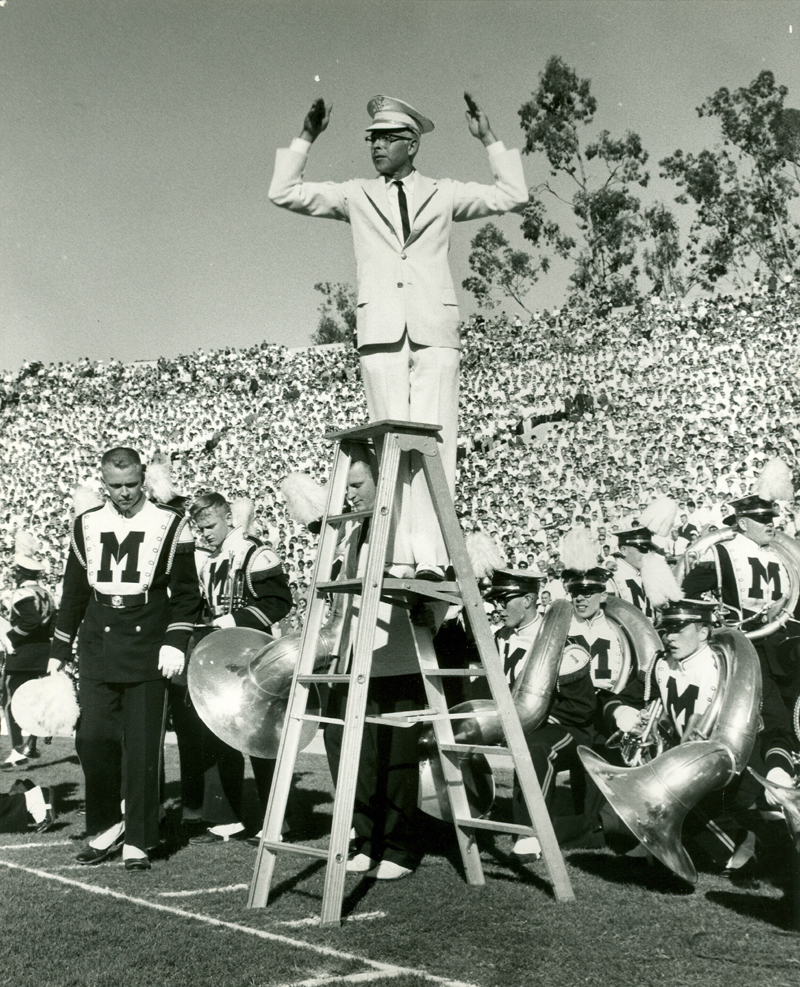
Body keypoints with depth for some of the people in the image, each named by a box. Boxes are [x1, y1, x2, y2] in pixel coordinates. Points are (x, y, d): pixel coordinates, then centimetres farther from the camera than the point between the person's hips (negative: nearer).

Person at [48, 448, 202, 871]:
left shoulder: (170, 525, 2)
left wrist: (175, 641, -10)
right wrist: (59, 650, 16)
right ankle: (105, 826, 21)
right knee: (92, 738, 1)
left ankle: (137, 841, 10)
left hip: (147, 649, -3)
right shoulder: (87, 525, 13)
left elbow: (185, 592, 1)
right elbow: (73, 592, 18)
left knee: (142, 747, -1)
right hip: (98, 647, 3)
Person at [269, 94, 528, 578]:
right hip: (381, 333, 1)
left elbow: (514, 195, 15)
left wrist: (489, 139, 9)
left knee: (434, 443, -9)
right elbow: (283, 193, 16)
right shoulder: (355, 194, 18)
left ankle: (431, 556, -9)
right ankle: (400, 555, -4)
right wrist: (307, 139, 9)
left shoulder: (442, 193, 17)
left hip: (435, 332, -1)